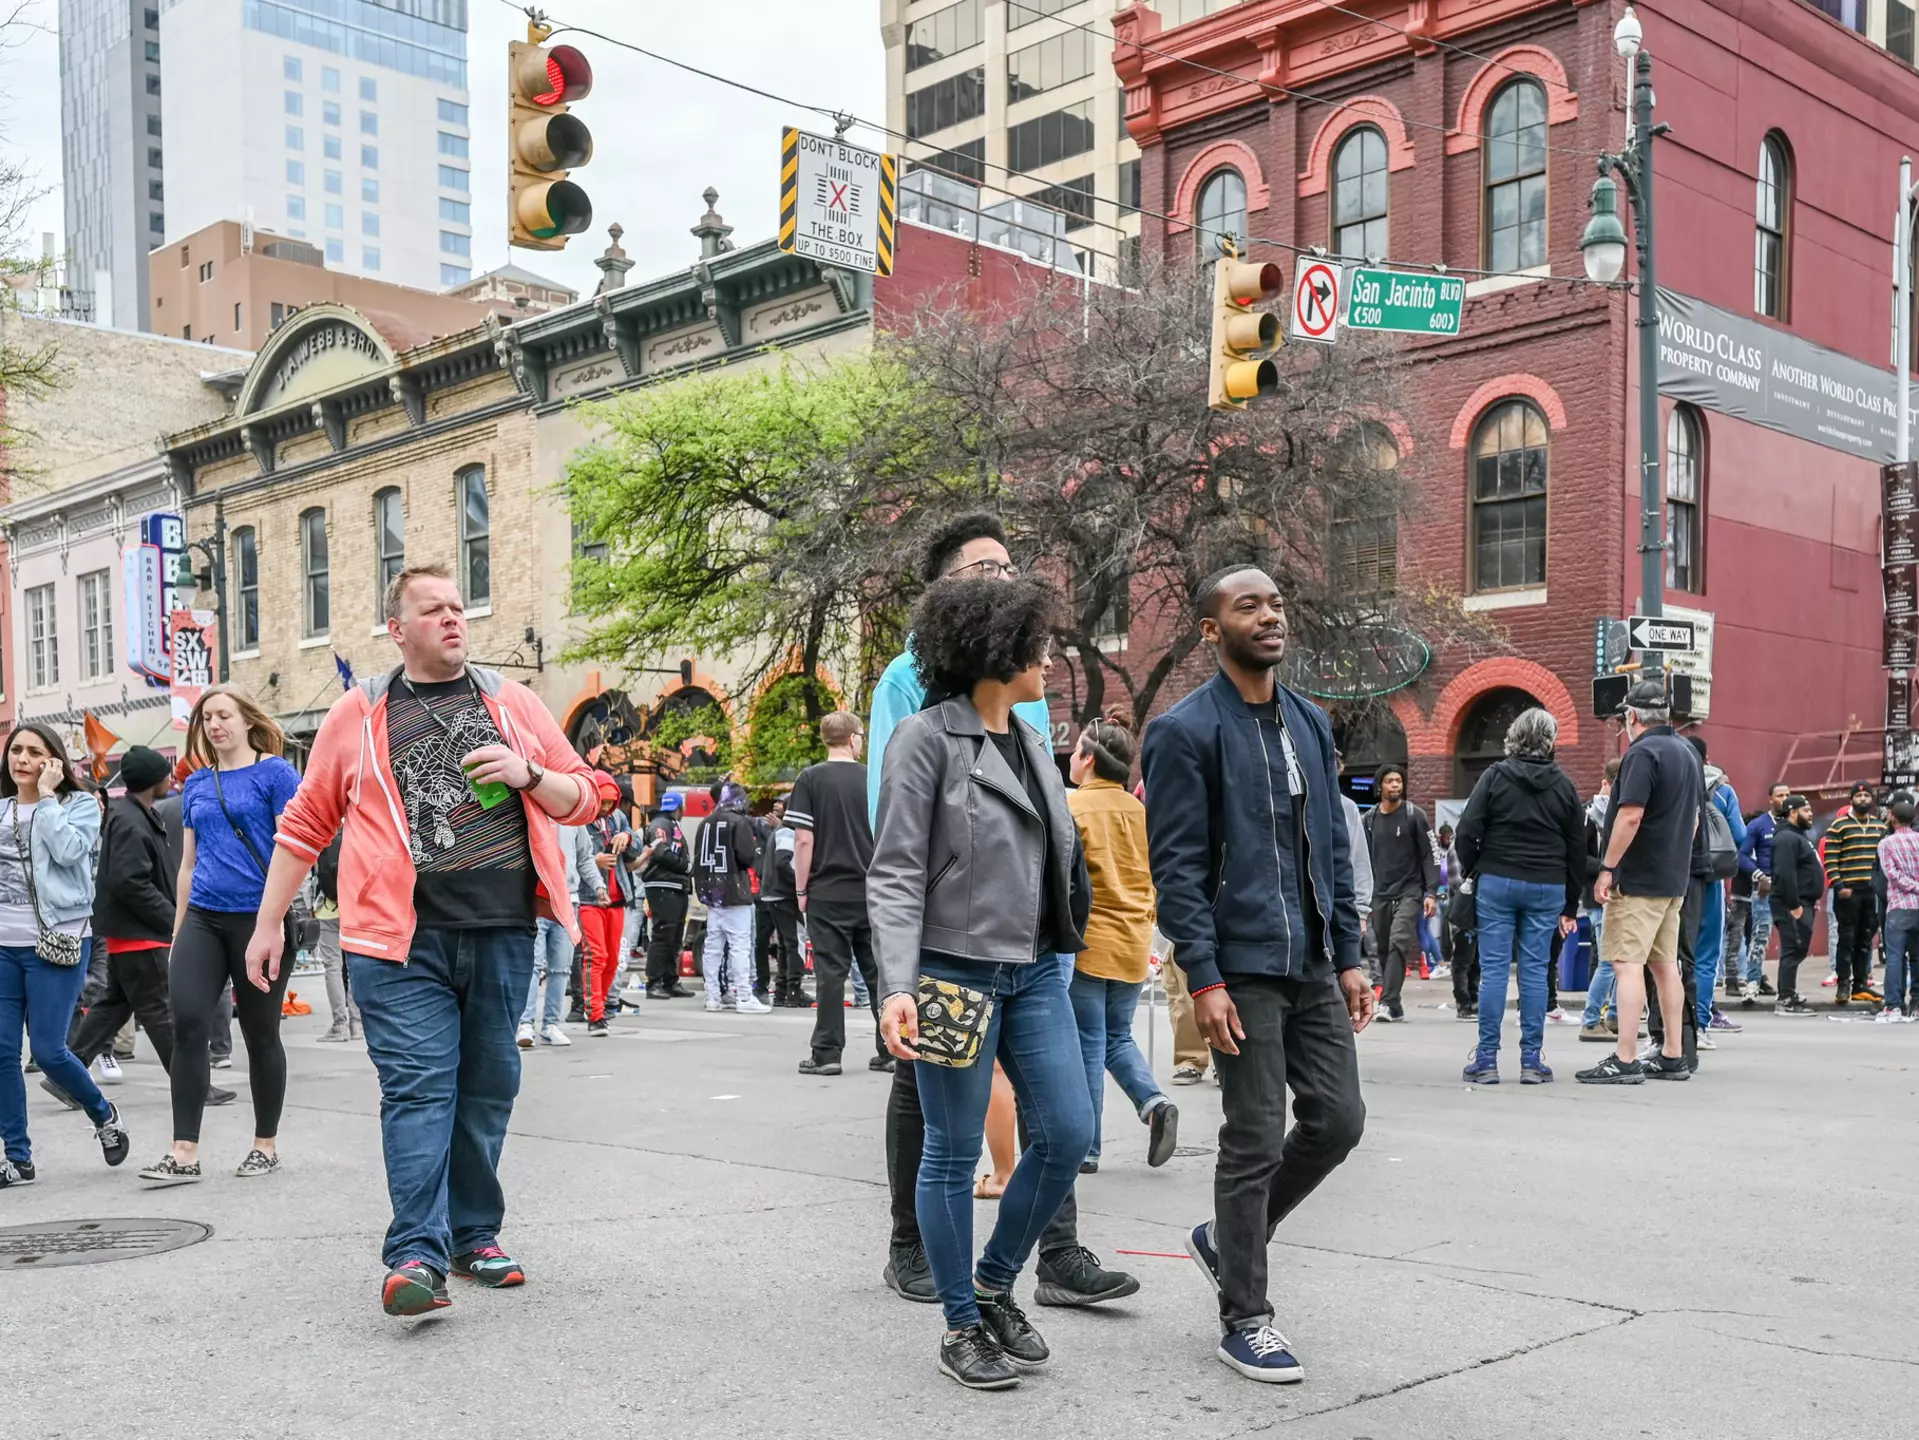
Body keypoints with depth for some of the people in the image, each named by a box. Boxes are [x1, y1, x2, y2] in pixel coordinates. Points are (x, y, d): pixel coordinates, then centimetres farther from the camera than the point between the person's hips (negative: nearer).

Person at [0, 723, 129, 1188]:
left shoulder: (80, 804, -1)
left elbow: (68, 850, -19)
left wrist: (47, 797, -13)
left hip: (56, 943, -5)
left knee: (47, 1049, -7)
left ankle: (103, 1114, 21)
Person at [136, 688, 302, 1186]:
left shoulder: (274, 773, -3)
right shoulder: (196, 784, 13)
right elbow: (189, 864, 18)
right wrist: (178, 930, 15)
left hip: (258, 918, -5)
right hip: (202, 918, 5)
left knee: (260, 1034, 6)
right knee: (188, 1025, -8)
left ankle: (266, 1144, 20)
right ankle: (184, 1153, -5)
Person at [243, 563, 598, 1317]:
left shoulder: (512, 702, 11)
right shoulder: (356, 714, 7)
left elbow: (585, 797, 14)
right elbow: (305, 825, 11)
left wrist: (528, 774, -6)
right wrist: (269, 924, 10)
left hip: (502, 935, 3)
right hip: (402, 940, -2)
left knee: (488, 1088, 9)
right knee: (418, 1087, -10)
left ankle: (474, 1235, 22)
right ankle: (417, 1254, -10)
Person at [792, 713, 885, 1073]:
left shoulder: (810, 779, -4)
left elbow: (804, 840, -8)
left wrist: (800, 889, 0)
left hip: (827, 892, -2)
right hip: (871, 893, 2)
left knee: (831, 972, 1)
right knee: (878, 970, 9)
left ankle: (827, 1053, 3)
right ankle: (889, 1050, 13)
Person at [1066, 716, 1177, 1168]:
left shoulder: (1072, 805, -10)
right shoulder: (1141, 810, 6)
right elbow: (1155, 879, 12)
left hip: (1087, 942, -5)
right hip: (1133, 945, 5)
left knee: (1088, 1045, 2)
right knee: (1118, 1037, 18)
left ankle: (1086, 1146, 6)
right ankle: (1154, 1102, -5)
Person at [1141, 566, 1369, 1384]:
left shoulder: (1311, 723, 13)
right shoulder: (1185, 732, -8)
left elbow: (1333, 847, 15)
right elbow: (1176, 868, -12)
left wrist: (1348, 957, 11)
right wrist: (1203, 980, -17)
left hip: (1312, 966, 7)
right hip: (1242, 969, -7)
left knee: (1338, 1119, 8)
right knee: (1256, 1141, -1)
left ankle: (1228, 1238, 30)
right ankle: (1243, 1319, 15)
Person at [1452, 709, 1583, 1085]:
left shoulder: (1495, 776, -2)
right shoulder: (1563, 786, 7)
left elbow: (1468, 831, -7)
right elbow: (1577, 848, 10)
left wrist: (1474, 871, 7)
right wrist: (1571, 905, 15)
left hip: (1497, 882, -2)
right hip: (1547, 887, 2)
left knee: (1493, 968, 0)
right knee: (1535, 970, 4)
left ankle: (1486, 1059, 1)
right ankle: (1532, 1061, 6)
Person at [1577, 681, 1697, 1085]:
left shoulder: (1642, 753, -14)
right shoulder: (1688, 753, 15)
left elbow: (1630, 816, -22)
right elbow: (1694, 818, 21)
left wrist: (1607, 868, -18)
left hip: (1639, 880, -9)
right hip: (1675, 879, 9)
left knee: (1627, 963, -9)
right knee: (1665, 964, 13)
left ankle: (1625, 1061, -12)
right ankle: (1673, 1057, 18)